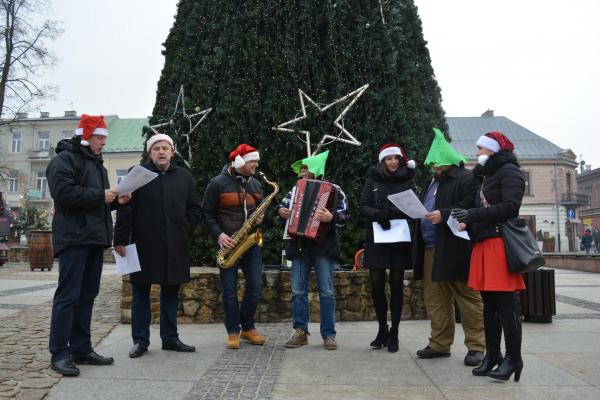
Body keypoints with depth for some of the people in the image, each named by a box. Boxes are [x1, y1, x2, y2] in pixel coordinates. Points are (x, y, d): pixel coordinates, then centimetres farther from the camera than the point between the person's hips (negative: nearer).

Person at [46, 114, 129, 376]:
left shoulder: (96, 163, 23)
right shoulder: (64, 159, -5)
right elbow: (63, 192, -20)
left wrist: (115, 200, 9)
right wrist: (100, 196, -16)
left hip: (94, 238, 9)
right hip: (74, 238, -9)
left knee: (87, 295, 10)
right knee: (68, 296, -8)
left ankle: (81, 350, 16)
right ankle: (59, 353, -2)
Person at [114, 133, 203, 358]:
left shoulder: (184, 177, 11)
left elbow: (195, 209, 15)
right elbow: (125, 209, -4)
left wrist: (185, 230, 2)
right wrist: (120, 239, -9)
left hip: (175, 247, 3)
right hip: (144, 245, -3)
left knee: (171, 292, 10)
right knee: (141, 292, 5)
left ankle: (170, 338, 21)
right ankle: (140, 340, 16)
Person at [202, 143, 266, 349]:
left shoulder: (255, 184, 12)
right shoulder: (217, 183, -4)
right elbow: (207, 213, -4)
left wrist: (260, 218, -1)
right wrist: (218, 234, -16)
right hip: (228, 244, -4)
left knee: (255, 286, 3)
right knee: (229, 289, 1)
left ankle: (248, 327, 19)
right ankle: (233, 331, 12)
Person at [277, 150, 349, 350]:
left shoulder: (333, 190, 0)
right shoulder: (295, 189, 12)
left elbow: (344, 214, -7)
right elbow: (282, 206, 21)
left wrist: (331, 217, -26)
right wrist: (281, 211, -2)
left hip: (323, 246, -3)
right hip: (299, 246, 4)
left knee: (326, 292, 0)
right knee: (298, 291, 5)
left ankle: (329, 334, 10)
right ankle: (300, 332, 16)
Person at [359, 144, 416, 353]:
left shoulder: (408, 179, 6)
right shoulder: (373, 179, 7)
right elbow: (363, 206, 2)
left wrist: (391, 213, -17)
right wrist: (378, 214, -19)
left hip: (401, 238, 0)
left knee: (396, 283, 3)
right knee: (376, 282, -1)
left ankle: (394, 333, 14)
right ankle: (382, 329, 19)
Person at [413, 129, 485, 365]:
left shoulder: (467, 179, -4)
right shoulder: (434, 181, 23)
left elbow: (471, 205, -17)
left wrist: (443, 215, -22)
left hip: (455, 250, -8)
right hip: (431, 249, 9)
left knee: (467, 297, -1)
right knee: (435, 298, 10)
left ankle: (476, 346, 8)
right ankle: (440, 344, 19)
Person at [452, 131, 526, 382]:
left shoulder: (509, 172, -2)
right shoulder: (488, 175, 23)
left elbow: (510, 207, -15)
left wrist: (473, 215, -17)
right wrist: (468, 222, 4)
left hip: (501, 243, -8)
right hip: (483, 243, 9)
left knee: (505, 304, -6)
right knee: (489, 303, 10)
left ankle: (513, 359, 2)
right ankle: (492, 355, 17)